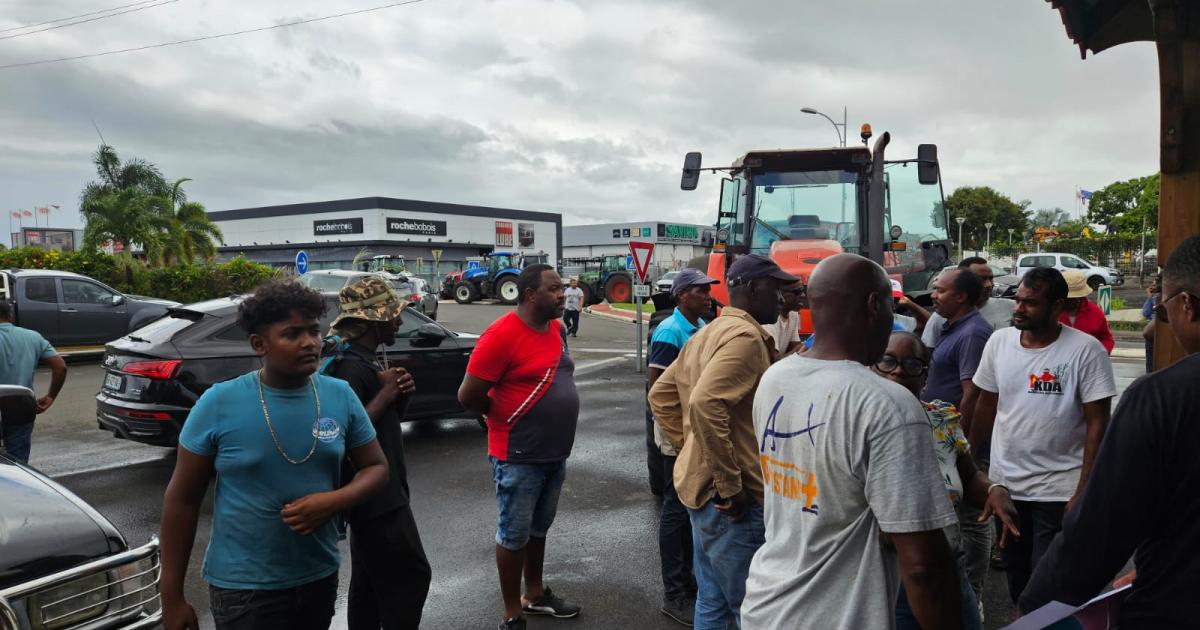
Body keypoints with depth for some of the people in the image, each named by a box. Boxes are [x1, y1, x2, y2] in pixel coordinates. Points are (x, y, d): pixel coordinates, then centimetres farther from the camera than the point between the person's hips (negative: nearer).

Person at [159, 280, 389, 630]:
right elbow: (182, 500, -6)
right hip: (243, 586, -3)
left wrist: (335, 501, -18)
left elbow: (376, 467, 2)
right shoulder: (219, 404, -12)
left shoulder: (341, 396, -6)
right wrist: (172, 596, -4)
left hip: (320, 577, 4)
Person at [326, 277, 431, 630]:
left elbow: (387, 418, 18)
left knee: (370, 581, 19)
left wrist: (401, 394, -2)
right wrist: (386, 393, -23)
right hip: (377, 495, -10)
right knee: (410, 576, -2)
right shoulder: (351, 367, -22)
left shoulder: (366, 360, 11)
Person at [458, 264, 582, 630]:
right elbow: (468, 396, -18)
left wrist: (547, 422, 10)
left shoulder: (557, 328, 4)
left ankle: (535, 594, 38)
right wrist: (507, 420, -3)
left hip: (556, 453, 8)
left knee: (539, 528, 21)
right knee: (514, 534, 6)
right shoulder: (502, 334, -20)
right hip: (519, 457, -7)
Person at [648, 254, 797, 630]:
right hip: (730, 498, -10)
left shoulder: (708, 333, 15)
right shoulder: (745, 335, -15)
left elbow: (661, 395, 20)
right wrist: (730, 485, -23)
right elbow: (705, 403, -29)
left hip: (701, 485, 10)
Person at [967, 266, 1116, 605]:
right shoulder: (998, 341, -1)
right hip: (1003, 483, 4)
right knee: (1015, 573, 18)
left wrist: (1084, 492, -14)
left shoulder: (1086, 350, -13)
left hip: (1059, 489, -4)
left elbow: (1097, 424, -11)